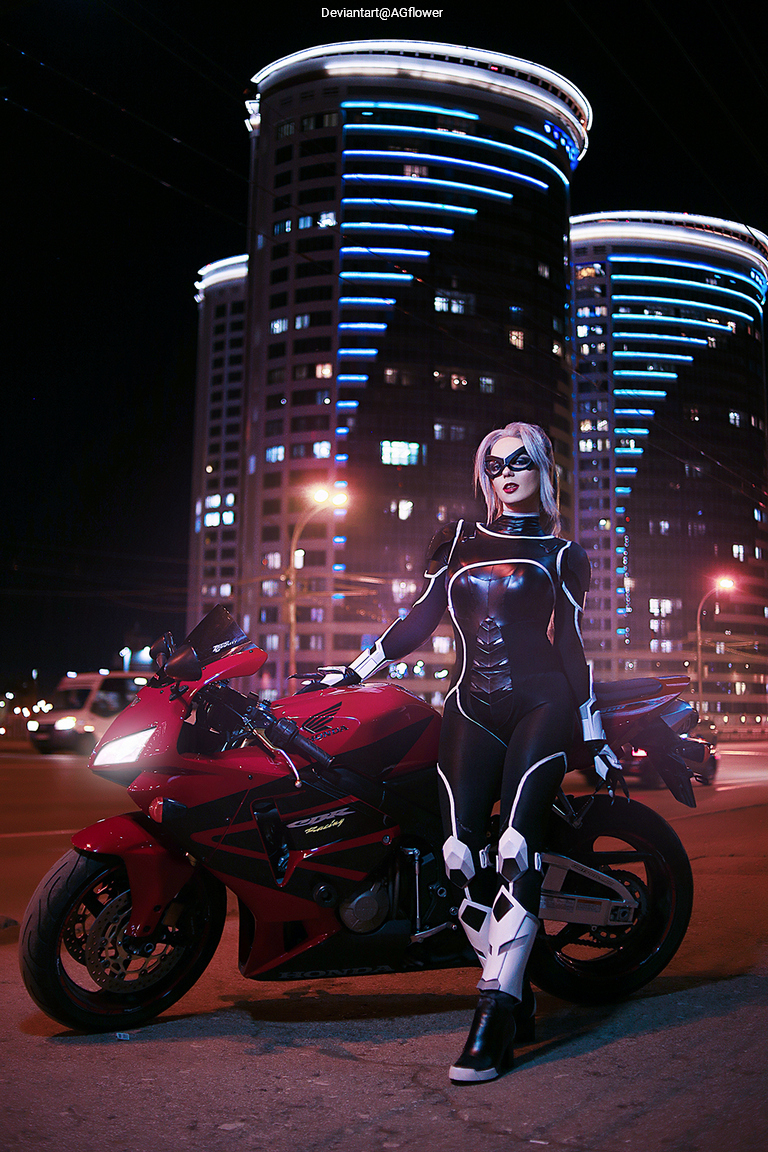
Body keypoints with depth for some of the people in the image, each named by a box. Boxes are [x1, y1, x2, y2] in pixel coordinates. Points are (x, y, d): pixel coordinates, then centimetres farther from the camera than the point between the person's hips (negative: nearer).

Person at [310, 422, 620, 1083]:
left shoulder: (562, 554, 14)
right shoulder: (460, 543, 20)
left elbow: (571, 645, 12)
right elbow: (418, 621, 18)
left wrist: (596, 735, 9)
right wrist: (352, 672, 13)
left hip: (542, 706, -2)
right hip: (473, 710, 3)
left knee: (516, 848, -21)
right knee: (464, 855, -13)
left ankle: (495, 1012, -19)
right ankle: (516, 996, 0)